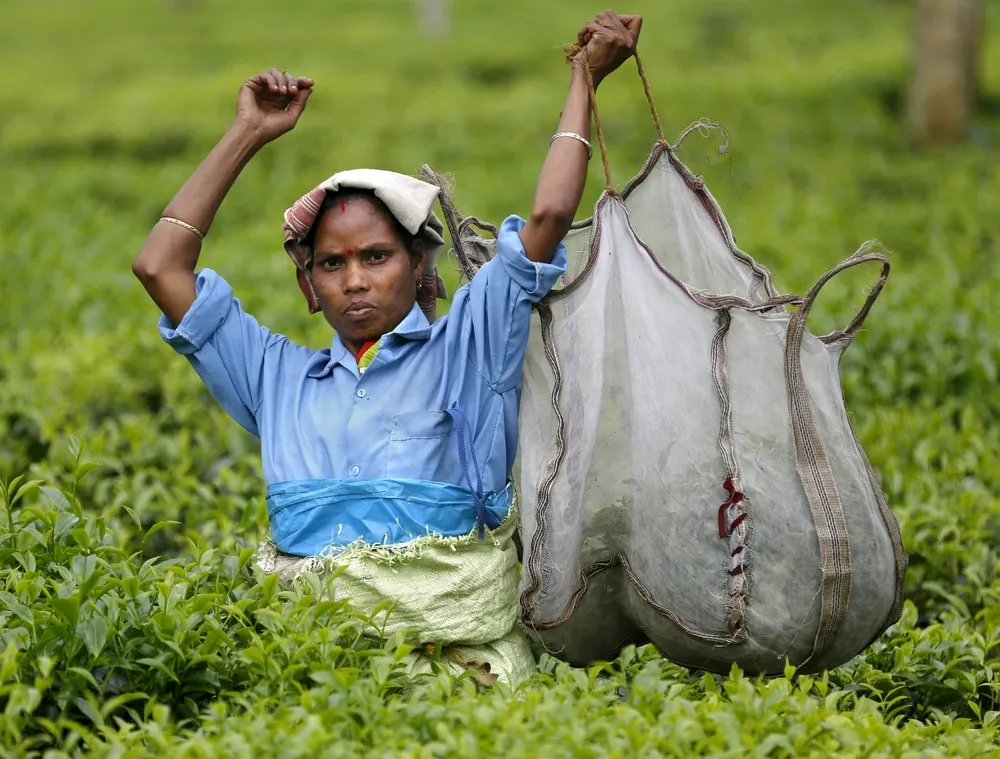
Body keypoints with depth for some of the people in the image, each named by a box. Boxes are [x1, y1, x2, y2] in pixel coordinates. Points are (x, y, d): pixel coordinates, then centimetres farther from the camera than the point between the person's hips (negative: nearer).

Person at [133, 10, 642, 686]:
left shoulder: (463, 353, 12)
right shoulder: (278, 379, 21)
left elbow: (548, 217, 5)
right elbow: (161, 266, 21)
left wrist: (586, 77, 14)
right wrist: (247, 135, 23)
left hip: (454, 647, -2)